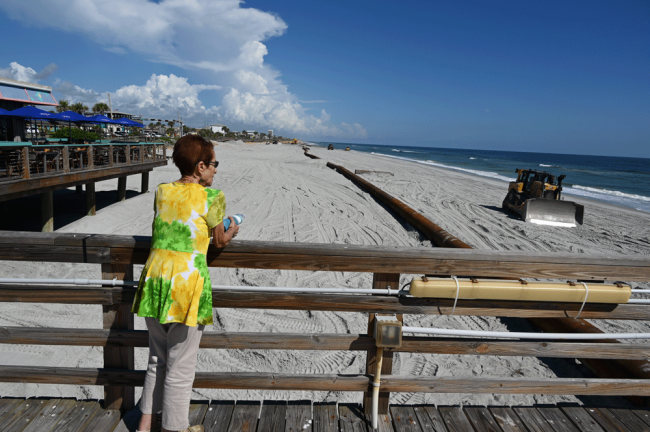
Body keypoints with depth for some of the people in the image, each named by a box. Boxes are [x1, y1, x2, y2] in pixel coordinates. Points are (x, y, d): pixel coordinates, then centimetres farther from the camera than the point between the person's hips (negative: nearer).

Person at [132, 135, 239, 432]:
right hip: (187, 284, -6)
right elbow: (219, 242, 3)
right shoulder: (211, 197, -9)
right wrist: (232, 231, 24)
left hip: (155, 279, 6)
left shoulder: (162, 191, 6)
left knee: (157, 358, 24)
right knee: (180, 366, 10)